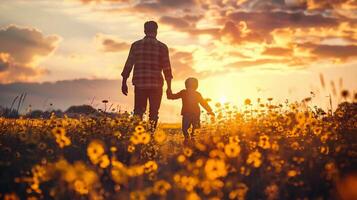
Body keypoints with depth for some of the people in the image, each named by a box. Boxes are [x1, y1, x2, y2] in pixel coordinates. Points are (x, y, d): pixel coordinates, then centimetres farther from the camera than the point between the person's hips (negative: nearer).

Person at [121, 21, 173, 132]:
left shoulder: (136, 45, 5)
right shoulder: (162, 47, 1)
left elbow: (128, 65, 4)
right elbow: (167, 68, 0)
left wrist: (124, 83, 10)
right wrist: (169, 87, 5)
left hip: (139, 84, 1)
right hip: (156, 85, -1)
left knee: (138, 113, 9)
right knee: (153, 113, 6)